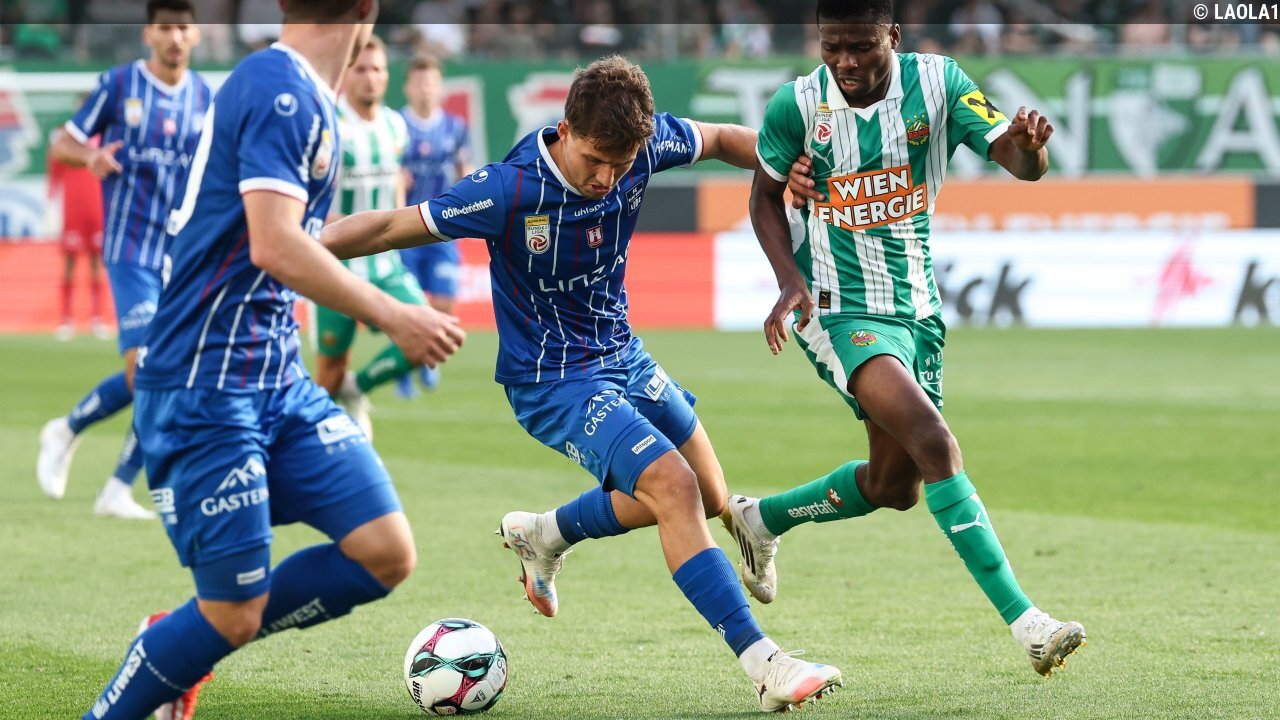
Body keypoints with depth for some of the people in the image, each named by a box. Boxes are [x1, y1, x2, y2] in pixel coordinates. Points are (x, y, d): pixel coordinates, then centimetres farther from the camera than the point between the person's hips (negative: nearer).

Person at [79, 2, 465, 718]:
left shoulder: (304, 96, 13)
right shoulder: (282, 90, -16)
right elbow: (275, 249, -26)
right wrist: (393, 316, -21)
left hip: (279, 381, 9)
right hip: (205, 388, -9)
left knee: (386, 556, -1)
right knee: (235, 614, -7)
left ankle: (186, 647, 14)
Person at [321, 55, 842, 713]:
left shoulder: (645, 146, -14)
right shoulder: (511, 189, -29)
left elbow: (721, 139, 8)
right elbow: (394, 226, -23)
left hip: (623, 355, 7)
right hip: (555, 381, -7)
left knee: (707, 498, 17)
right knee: (673, 484, -23)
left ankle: (543, 535, 35)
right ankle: (763, 664, -23)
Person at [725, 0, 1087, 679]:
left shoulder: (938, 83, -9)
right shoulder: (796, 105, -12)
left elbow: (1017, 161, -16)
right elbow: (766, 195, 4)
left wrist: (1029, 144, -40)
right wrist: (790, 280, -11)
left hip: (915, 308, 5)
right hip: (839, 310, -5)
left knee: (895, 487, 15)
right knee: (935, 443, -25)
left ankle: (760, 519, 41)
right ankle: (1023, 620, -27)